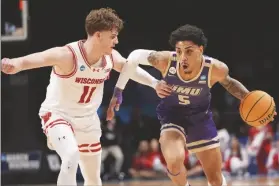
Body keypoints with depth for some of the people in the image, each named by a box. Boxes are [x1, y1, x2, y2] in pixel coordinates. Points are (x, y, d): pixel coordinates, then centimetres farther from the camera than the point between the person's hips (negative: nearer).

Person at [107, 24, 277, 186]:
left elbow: (229, 83, -1)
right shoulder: (165, 60, -29)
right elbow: (135, 56, -11)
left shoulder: (215, 69, -26)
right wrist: (118, 91, -7)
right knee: (174, 162, -30)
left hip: (200, 119, 1)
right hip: (172, 118, -1)